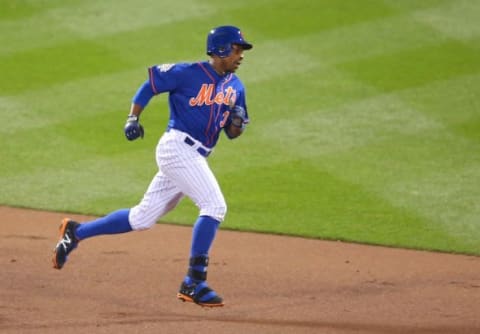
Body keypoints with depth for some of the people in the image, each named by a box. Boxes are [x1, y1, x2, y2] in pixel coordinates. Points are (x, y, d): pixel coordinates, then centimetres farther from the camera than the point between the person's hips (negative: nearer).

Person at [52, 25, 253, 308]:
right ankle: (194, 283, -20)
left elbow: (232, 133, 17)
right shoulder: (188, 73, -8)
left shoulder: (235, 87, 13)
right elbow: (150, 84, 1)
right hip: (177, 147, -8)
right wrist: (133, 119, -8)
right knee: (215, 206, -20)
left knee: (142, 219, 10)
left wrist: (238, 122, -6)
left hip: (196, 158, 8)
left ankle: (76, 233, 23)